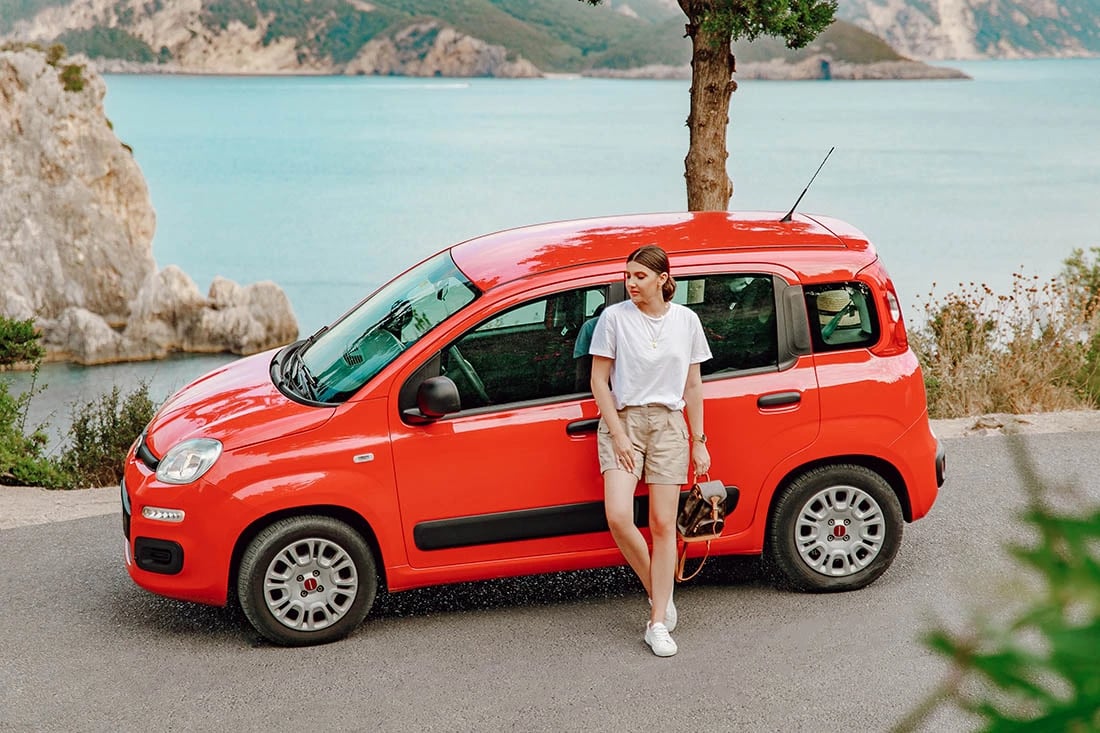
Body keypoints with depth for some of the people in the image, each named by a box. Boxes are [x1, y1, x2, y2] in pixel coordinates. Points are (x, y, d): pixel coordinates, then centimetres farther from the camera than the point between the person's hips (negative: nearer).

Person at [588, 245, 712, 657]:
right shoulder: (614, 317, -2)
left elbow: (692, 386, 11)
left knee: (663, 525, 0)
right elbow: (599, 381, 0)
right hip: (622, 421, -1)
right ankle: (660, 596, 5)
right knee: (618, 517, -18)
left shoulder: (686, 320, 5)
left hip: (668, 425, 2)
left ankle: (658, 624, 5)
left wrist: (699, 442, 9)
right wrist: (618, 435, -9)